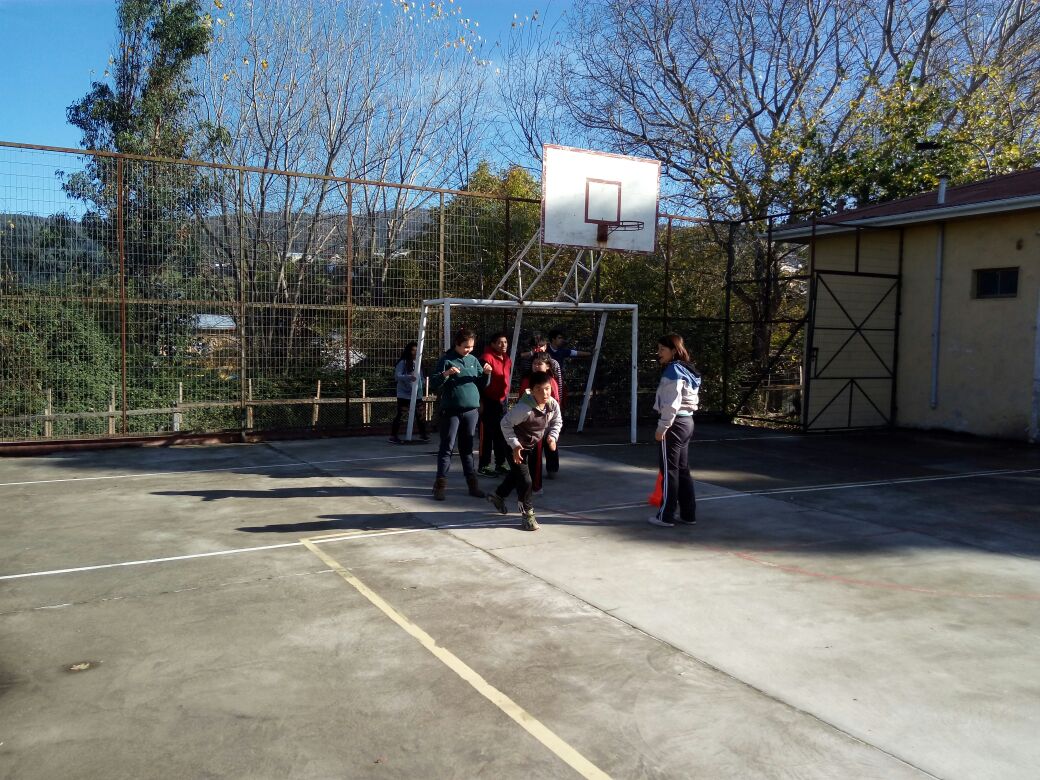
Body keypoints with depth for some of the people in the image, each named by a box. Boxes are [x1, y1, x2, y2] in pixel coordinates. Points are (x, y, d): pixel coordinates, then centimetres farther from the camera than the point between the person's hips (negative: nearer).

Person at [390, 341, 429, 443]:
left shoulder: (418, 363, 12)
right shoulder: (403, 363, -9)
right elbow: (397, 376, -17)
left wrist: (421, 388, 10)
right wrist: (408, 377, -31)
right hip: (404, 395, -6)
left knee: (421, 414, 11)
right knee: (400, 415, -5)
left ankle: (422, 434, 26)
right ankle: (393, 436, 3)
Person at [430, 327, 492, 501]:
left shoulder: (474, 360, 10)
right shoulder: (446, 360, -3)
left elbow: (482, 385, 13)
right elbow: (433, 384, -6)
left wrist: (486, 374, -6)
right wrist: (445, 374, -24)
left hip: (471, 410, 4)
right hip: (451, 410, -4)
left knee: (467, 447, 11)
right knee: (447, 446, -2)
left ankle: (472, 483, 16)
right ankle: (440, 484, 1)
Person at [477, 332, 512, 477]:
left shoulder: (507, 360, 10)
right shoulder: (487, 358, -15)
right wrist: (480, 401, -20)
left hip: (502, 401, 8)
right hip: (489, 402, -8)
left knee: (501, 434, 13)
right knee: (487, 434, -2)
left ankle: (500, 464, 23)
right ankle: (483, 466, 7)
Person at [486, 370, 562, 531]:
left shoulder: (553, 405, -15)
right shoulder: (524, 408, -34)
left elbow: (557, 421, 5)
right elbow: (505, 423, -25)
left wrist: (552, 437, -11)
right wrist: (514, 445, -25)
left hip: (531, 446, 8)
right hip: (516, 447, -8)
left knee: (516, 474, 26)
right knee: (525, 481, -7)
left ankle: (498, 495, 51)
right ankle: (528, 514, 10)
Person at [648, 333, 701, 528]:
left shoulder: (673, 371, -15)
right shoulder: (685, 370, 13)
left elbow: (671, 404, -20)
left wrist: (662, 427, -16)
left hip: (675, 424, -9)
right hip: (687, 422, 9)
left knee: (669, 470, -1)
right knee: (683, 470, 14)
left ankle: (666, 516, 6)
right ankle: (688, 514, 19)